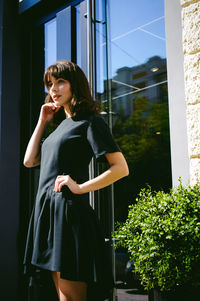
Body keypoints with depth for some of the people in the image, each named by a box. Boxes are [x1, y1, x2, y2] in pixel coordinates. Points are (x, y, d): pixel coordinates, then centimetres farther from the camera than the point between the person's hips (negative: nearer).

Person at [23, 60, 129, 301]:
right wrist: (42, 121, 15)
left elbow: (121, 168, -10)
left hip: (69, 210, -8)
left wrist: (80, 188, -16)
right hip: (48, 210, 9)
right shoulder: (61, 125, 21)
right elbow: (29, 161, 17)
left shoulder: (89, 121, -3)